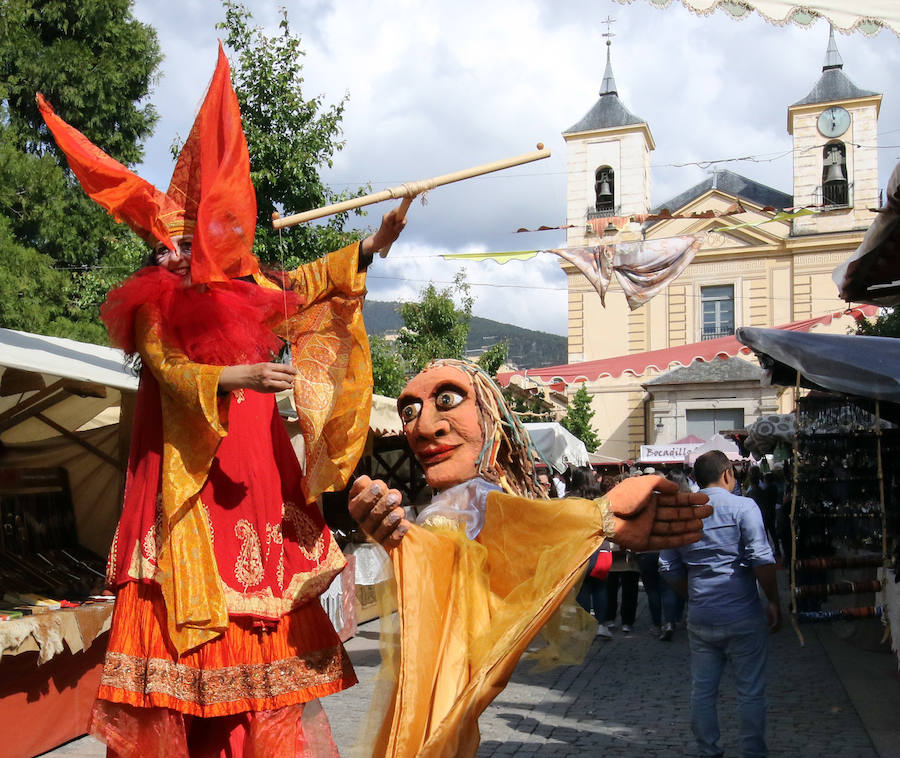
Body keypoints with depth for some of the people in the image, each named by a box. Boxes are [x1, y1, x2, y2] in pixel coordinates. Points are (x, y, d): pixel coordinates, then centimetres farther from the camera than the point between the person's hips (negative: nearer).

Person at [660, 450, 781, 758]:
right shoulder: (742, 507, -8)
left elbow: (669, 568, 10)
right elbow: (762, 561, -15)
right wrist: (774, 602, -4)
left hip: (700, 618, 4)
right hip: (743, 617, -4)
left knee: (702, 691, 13)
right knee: (751, 692, 8)